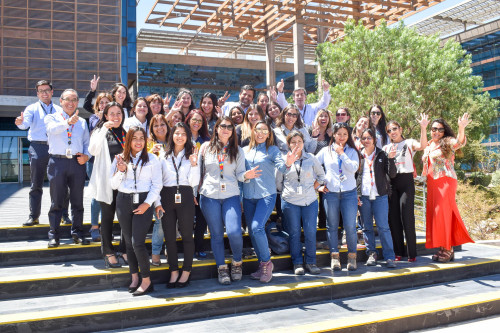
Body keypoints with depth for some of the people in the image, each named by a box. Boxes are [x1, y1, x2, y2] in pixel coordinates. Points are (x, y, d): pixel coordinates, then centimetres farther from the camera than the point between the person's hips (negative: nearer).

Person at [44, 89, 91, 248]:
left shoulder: (82, 122, 17)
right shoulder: (52, 117, 8)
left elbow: (87, 142, 16)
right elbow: (52, 128, -15)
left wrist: (86, 155, -4)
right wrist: (68, 122, -33)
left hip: (77, 163, 3)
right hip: (58, 162, -2)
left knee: (78, 202, 7)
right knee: (56, 202, 2)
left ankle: (77, 233, 17)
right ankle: (54, 235, 10)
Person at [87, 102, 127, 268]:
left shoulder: (126, 133, 13)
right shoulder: (101, 132, 1)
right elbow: (93, 150, -18)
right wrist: (104, 129, -22)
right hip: (107, 180, -3)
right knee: (108, 216, 5)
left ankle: (125, 249, 20)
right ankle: (108, 252, 15)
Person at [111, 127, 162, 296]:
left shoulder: (152, 159, 2)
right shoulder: (120, 159, 9)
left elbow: (157, 185, 0)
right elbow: (113, 185, 6)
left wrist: (147, 203, -11)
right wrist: (121, 171, -12)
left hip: (143, 203, -3)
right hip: (123, 202, 4)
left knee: (138, 243, -11)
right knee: (128, 242, 10)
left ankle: (146, 281, 1)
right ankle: (134, 277, 23)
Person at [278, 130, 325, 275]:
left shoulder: (311, 158, 6)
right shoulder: (284, 159, 3)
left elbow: (321, 175, 16)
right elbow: (278, 181, 8)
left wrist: (314, 187, 6)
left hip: (310, 201, 1)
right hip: (290, 202, -1)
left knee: (310, 232, -1)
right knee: (294, 233, 4)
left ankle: (310, 262, 14)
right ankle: (297, 263, 16)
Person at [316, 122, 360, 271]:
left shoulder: (352, 151, 9)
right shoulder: (326, 151, 9)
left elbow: (353, 168, -8)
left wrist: (341, 153, -7)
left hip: (349, 193, 0)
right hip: (330, 192, 1)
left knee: (350, 226, -4)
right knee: (332, 226, 5)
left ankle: (352, 256, 12)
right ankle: (334, 257, 15)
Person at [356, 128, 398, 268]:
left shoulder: (382, 155, 4)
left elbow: (392, 174, -2)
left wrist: (390, 159, -15)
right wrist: (355, 194, 2)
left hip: (380, 196, -2)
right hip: (363, 197, 2)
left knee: (383, 227, -4)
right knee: (367, 227, 8)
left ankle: (389, 257, 2)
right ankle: (371, 254, 20)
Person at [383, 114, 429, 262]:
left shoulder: (409, 143, 6)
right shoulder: (386, 148, 17)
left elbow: (422, 146, -15)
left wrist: (423, 128, -27)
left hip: (406, 180, -4)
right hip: (391, 182, 4)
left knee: (407, 217, -9)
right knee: (393, 217, 3)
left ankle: (411, 253, -1)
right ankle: (398, 252, 13)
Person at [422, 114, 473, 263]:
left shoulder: (448, 142, -2)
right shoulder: (428, 146, 18)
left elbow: (460, 142, -24)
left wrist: (461, 128, -39)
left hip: (445, 182, -7)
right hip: (432, 184, 7)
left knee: (443, 214, -9)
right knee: (434, 215, 5)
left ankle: (447, 249, -1)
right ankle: (442, 248, 13)